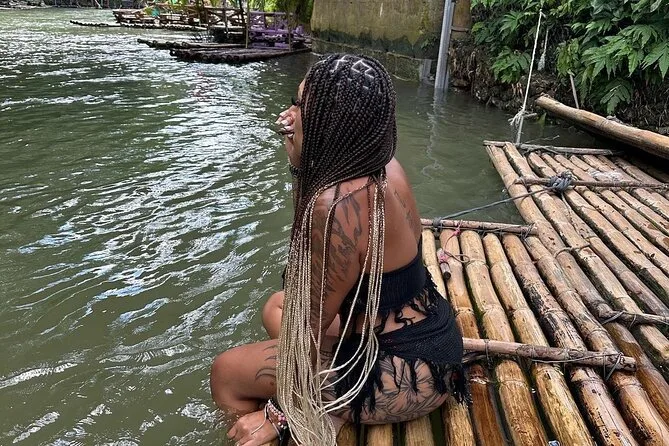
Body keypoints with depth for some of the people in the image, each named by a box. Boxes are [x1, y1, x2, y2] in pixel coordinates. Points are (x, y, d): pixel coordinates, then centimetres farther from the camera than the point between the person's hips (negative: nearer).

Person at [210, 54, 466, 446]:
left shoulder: (337, 204, -29)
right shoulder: (382, 166, -3)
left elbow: (311, 324, -20)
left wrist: (278, 414, -6)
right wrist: (299, 160, 0)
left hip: (408, 370, -8)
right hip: (426, 334, 9)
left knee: (226, 374, 2)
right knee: (278, 306, 21)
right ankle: (331, 407, 18)